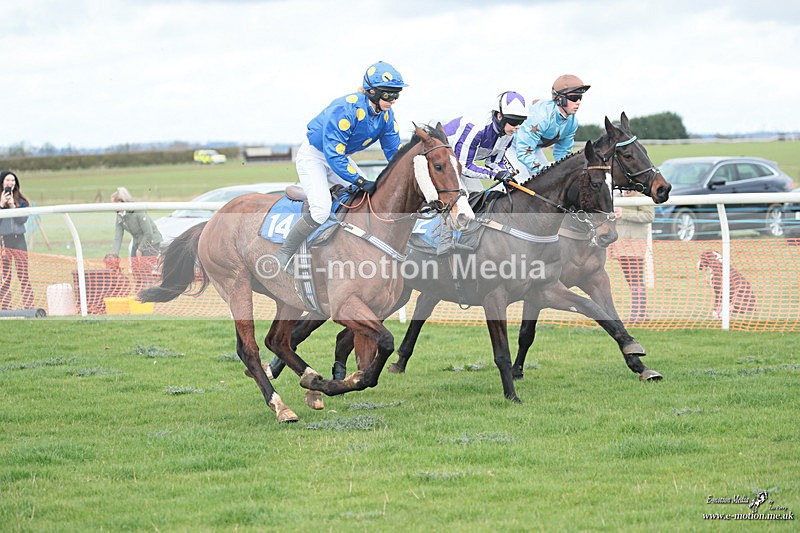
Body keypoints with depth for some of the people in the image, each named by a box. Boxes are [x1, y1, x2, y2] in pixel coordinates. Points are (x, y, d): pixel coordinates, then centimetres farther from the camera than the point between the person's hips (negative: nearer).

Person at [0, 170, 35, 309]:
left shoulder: (21, 200, 9)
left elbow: (23, 219, -2)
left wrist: (12, 206, -13)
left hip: (18, 239, 1)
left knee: (23, 275, -2)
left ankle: (28, 306, -2)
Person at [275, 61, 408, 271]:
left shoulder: (386, 114, -10)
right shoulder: (346, 109, -34)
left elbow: (394, 151, -2)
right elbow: (334, 156, -35)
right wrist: (360, 182, -35)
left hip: (339, 156, 8)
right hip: (313, 156, -8)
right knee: (321, 209, -26)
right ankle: (284, 254, -11)